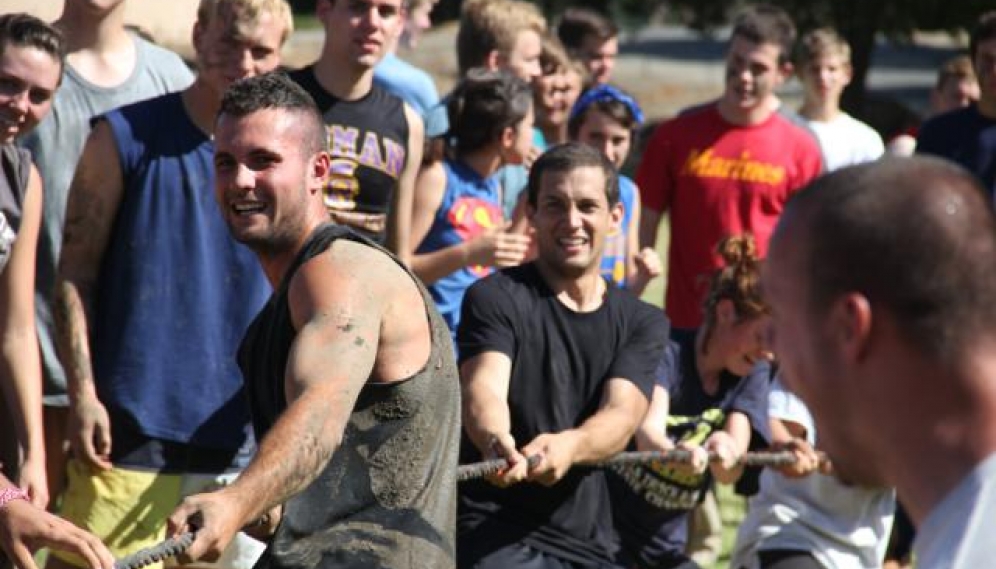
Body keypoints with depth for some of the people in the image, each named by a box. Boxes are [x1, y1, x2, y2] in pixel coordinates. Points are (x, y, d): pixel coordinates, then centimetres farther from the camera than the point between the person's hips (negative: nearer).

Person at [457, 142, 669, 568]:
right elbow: (483, 388, -20)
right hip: (492, 532, -5)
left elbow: (621, 416, -10)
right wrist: (497, 441, -45)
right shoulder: (497, 298, -2)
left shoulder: (643, 323, 9)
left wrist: (567, 446, -34)